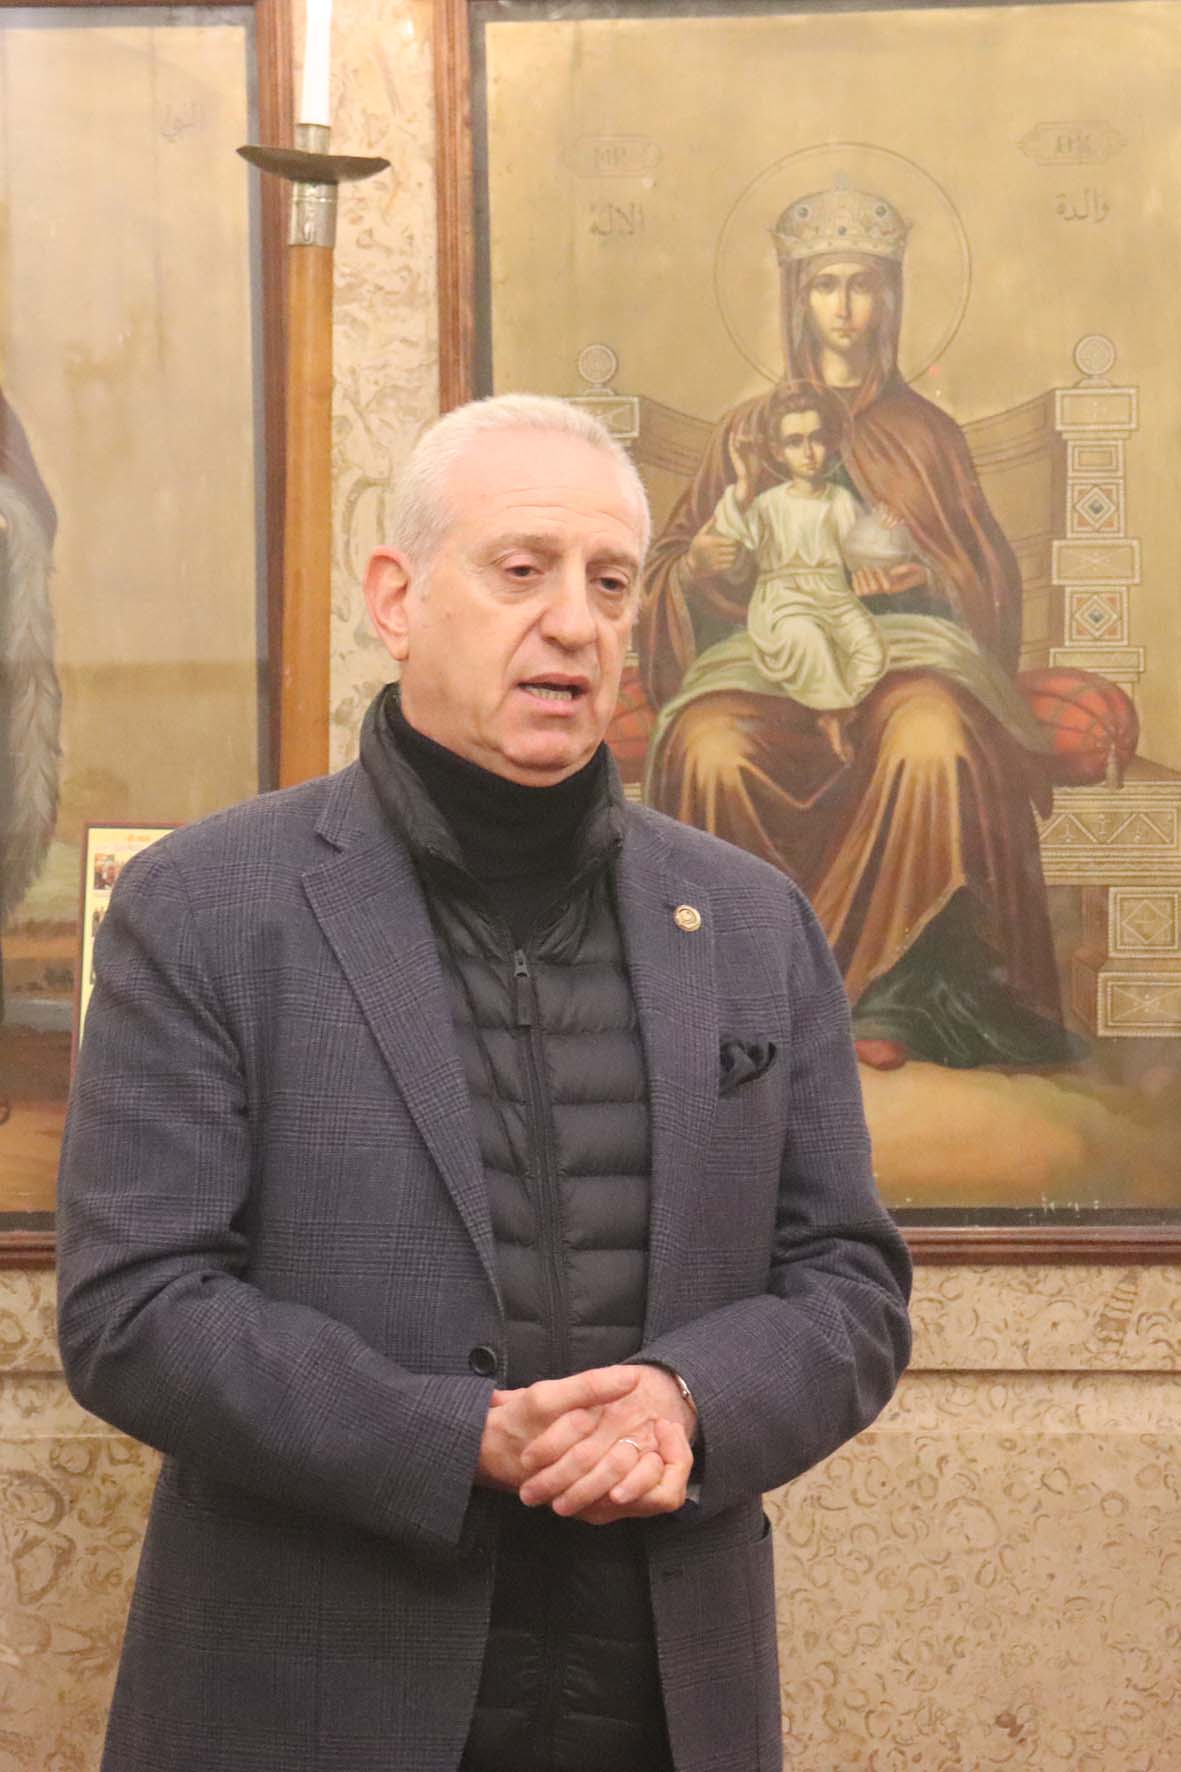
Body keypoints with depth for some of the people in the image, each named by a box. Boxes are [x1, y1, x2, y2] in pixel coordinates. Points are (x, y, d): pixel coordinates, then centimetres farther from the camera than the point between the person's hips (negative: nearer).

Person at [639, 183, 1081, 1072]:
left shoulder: (925, 433, 17)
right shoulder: (750, 429, 18)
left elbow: (990, 582, 12)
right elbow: (672, 575, 13)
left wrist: (921, 574, -10)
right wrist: (705, 562, -10)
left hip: (904, 652, -1)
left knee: (933, 740, -39)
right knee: (712, 749, -35)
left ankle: (887, 986, -30)